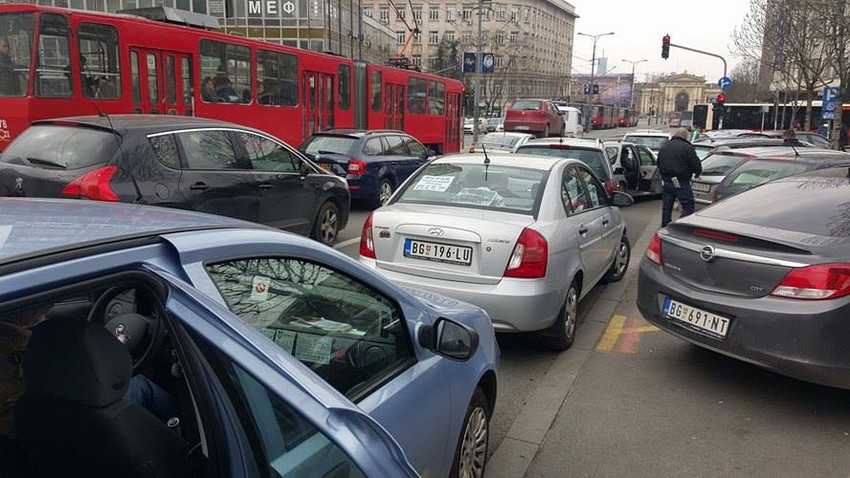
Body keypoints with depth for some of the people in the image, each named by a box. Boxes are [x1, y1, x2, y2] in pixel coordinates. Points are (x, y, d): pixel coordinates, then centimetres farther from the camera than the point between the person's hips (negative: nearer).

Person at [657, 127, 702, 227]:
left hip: (666, 182, 7)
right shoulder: (687, 148, -9)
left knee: (666, 208, 13)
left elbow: (659, 166, 22)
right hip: (681, 183, -6)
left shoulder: (663, 148, 14)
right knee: (688, 207, -2)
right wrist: (697, 173, 11)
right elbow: (696, 164, -9)